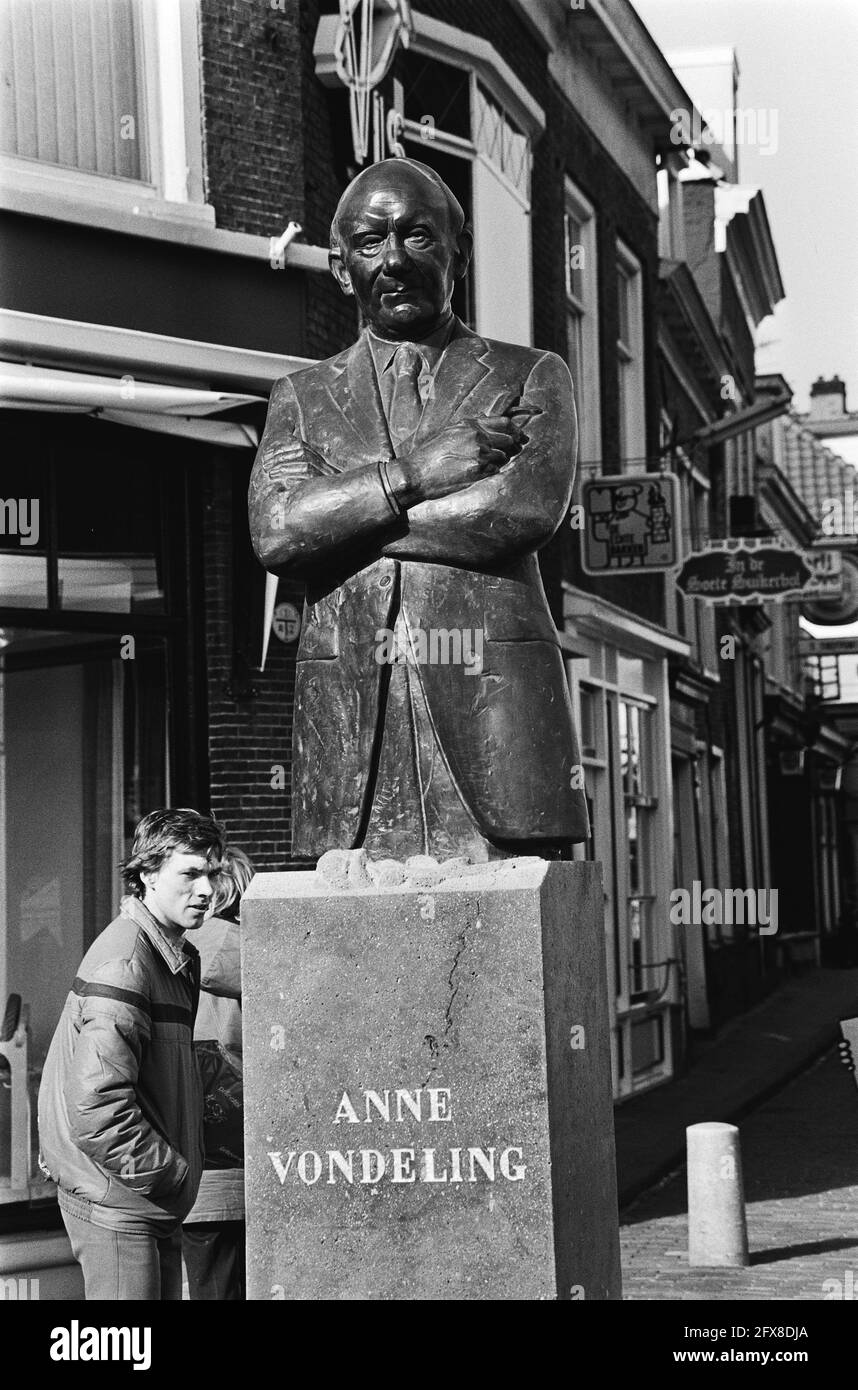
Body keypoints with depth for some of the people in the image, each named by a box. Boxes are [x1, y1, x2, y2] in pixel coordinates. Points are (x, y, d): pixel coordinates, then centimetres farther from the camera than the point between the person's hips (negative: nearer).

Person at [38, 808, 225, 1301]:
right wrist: (172, 1173, -18)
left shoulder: (179, 958, 12)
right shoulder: (124, 962, -19)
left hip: (155, 1203, 9)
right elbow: (98, 1104, -26)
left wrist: (181, 1164, 10)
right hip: (117, 1202, -9)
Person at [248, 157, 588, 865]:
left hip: (495, 703, -1)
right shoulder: (302, 396, 18)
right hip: (347, 714, 2)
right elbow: (273, 531, 0)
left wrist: (341, 523, -3)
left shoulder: (533, 376, 12)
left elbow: (530, 509, -7)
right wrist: (413, 473, -9)